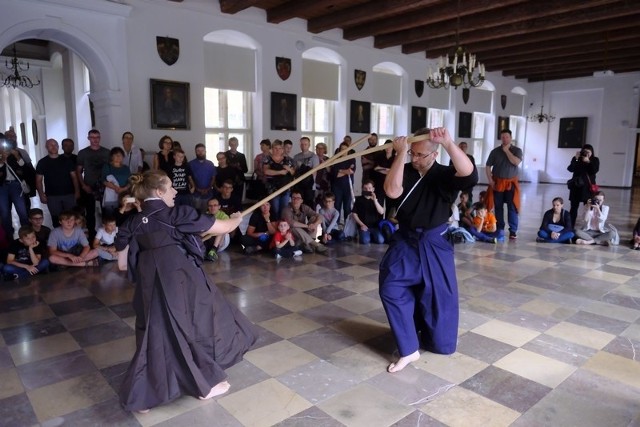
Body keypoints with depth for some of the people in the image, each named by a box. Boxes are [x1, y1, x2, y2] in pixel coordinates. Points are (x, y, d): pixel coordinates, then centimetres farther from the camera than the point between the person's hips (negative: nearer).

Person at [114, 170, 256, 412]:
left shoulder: (133, 223, 5)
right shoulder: (178, 215, -11)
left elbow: (123, 263, 10)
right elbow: (223, 228, -7)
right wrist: (237, 219, 14)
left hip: (151, 287, 6)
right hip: (183, 283, -5)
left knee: (154, 335, 18)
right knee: (200, 326, 13)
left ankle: (139, 397, 25)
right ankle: (207, 384, 28)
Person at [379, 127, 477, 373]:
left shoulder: (445, 175, -7)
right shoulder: (405, 172, -1)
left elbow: (469, 175, -30)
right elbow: (392, 191, -22)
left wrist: (448, 143, -41)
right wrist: (400, 154, -24)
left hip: (434, 246, -2)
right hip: (405, 243, 2)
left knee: (437, 298, 7)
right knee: (391, 289, -11)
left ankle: (436, 339, 40)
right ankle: (409, 349, 1)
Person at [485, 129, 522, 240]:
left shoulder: (517, 150, 2)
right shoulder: (495, 151, 4)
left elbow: (517, 162, -16)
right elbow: (488, 166, 4)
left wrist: (507, 151, -10)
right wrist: (490, 180, -6)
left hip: (511, 183, -1)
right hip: (497, 183, 1)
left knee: (512, 207, -4)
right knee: (498, 207, 6)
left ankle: (513, 231, 0)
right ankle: (500, 229, 16)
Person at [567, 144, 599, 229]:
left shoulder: (595, 160, 4)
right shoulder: (576, 158, 2)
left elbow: (594, 171, -10)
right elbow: (570, 169, -10)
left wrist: (588, 162, -17)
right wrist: (576, 159, -18)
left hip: (588, 187, 0)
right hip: (576, 186, 0)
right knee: (574, 207, 4)